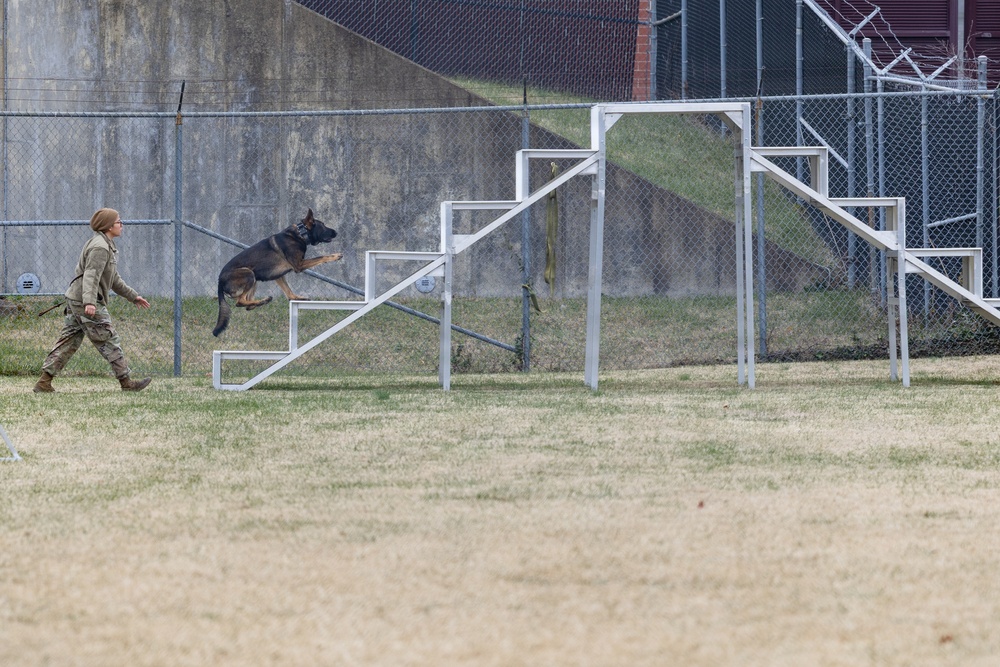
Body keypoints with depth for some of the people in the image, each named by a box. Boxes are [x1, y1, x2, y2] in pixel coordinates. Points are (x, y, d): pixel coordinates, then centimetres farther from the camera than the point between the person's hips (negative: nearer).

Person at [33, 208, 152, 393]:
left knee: (68, 341, 8)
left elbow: (114, 279, 31)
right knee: (109, 341, -3)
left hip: (75, 301, 11)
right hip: (85, 301, -11)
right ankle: (127, 382, 2)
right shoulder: (100, 247, -14)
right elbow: (91, 276, -26)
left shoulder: (107, 246, 21)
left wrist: (133, 296, 33)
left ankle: (44, 382, 4)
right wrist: (89, 302, -38)